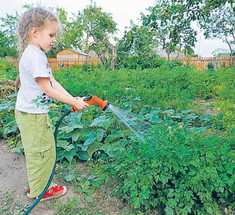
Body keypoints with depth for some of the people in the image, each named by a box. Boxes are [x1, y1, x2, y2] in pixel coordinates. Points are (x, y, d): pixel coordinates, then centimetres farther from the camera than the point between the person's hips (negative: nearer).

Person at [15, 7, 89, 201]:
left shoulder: (37, 54, 11)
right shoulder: (35, 56, -21)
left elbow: (53, 82, 7)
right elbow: (48, 90, -21)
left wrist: (73, 99, 1)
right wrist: (75, 102, -14)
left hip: (32, 113, 10)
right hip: (32, 115, -10)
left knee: (38, 153, 22)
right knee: (42, 153, 6)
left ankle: (36, 186, 40)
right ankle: (38, 191, 27)